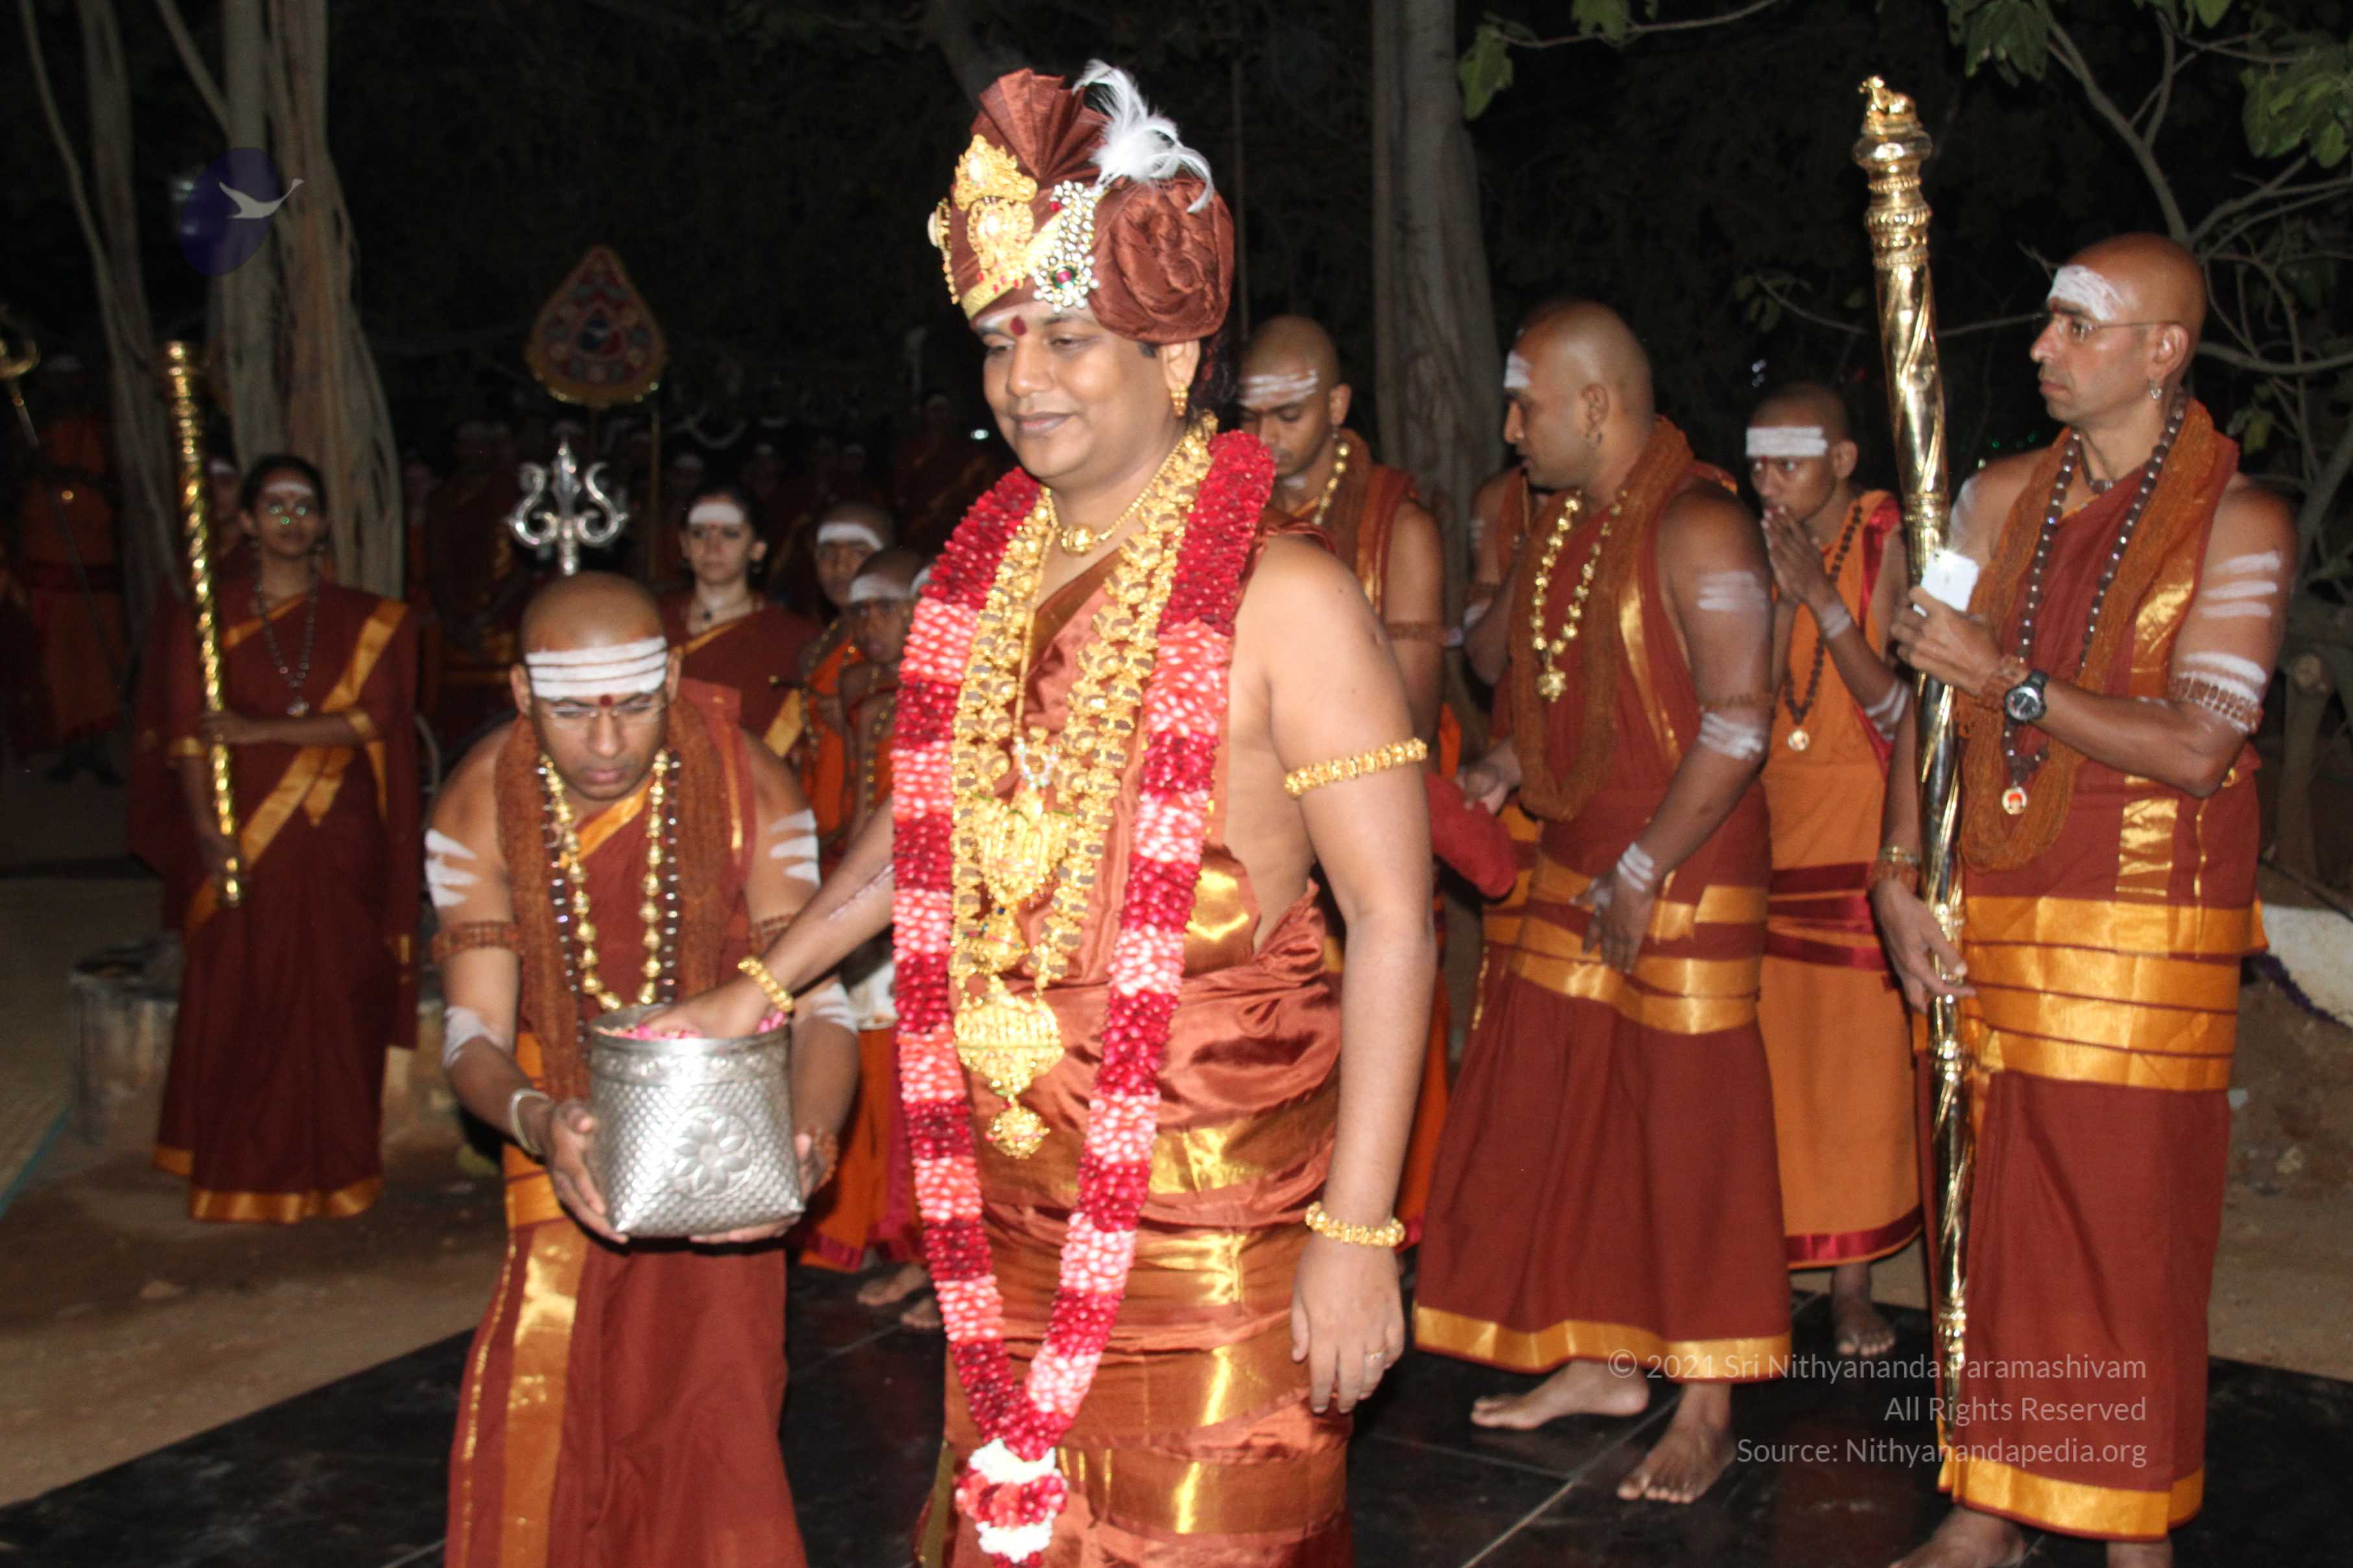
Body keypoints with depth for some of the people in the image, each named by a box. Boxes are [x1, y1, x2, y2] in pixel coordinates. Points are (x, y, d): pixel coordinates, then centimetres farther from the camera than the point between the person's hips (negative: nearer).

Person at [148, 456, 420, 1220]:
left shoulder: (366, 621, 7)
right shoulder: (205, 615, 4)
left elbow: (374, 719, -5)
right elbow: (188, 733, -3)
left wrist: (261, 730, -13)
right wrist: (208, 834, -14)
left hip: (338, 844, 1)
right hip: (242, 842, -1)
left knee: (333, 1009, 3)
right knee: (239, 1008, 0)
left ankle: (329, 1170, 14)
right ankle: (240, 1174, 12)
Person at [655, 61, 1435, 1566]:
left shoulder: (1280, 598, -13)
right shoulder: (984, 575, 7)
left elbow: (1393, 926, -15)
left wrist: (1356, 1233, -18)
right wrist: (759, 989, 20)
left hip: (1212, 1212, -6)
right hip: (1012, 1198, 6)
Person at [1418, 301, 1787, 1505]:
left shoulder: (1697, 527, -15)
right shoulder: (1572, 526, 12)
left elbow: (1736, 725, -20)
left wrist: (1642, 874, -20)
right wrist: (1503, 769, 7)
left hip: (1682, 879, -9)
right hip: (1574, 867, 9)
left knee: (1688, 1133, 0)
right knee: (1567, 1117, 13)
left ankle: (1706, 1414, 13)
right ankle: (1602, 1360, 29)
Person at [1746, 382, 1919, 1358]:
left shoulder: (1887, 548, -4)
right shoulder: (1756, 551, 7)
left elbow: (1898, 710, -11)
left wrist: (1824, 597, -17)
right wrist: (1780, 597, -9)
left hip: (1859, 832, -3)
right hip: (1765, 825, 3)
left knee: (1856, 1054, 0)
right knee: (1764, 1049, 1)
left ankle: (1852, 1283, 10)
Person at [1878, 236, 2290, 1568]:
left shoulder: (2239, 522, -5)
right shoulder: (2005, 496, 9)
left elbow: (2195, 747, -15)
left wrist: (2009, 677, -16)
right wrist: (1901, 879, 0)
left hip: (2146, 933, -4)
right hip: (1989, 919, 4)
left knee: (2129, 1236, 1)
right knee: (1997, 1220, 9)